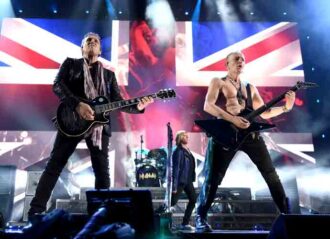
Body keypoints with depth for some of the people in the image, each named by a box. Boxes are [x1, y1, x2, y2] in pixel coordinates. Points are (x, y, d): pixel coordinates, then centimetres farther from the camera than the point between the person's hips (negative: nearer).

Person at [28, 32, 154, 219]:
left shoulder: (109, 75, 20)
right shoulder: (70, 63, 13)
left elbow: (117, 101, 10)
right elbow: (57, 85, -4)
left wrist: (137, 107, -9)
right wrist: (77, 104, -19)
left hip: (100, 124, 3)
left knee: (102, 171, 2)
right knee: (55, 165, -1)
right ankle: (37, 210, 9)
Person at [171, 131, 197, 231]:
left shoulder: (187, 150, 11)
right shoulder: (179, 151, -16)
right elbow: (176, 168, -19)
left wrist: (192, 179, 15)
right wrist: (174, 185, -21)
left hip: (188, 181, 9)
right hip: (180, 181, -9)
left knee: (193, 200, 9)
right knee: (172, 202, -5)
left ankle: (184, 224, 17)